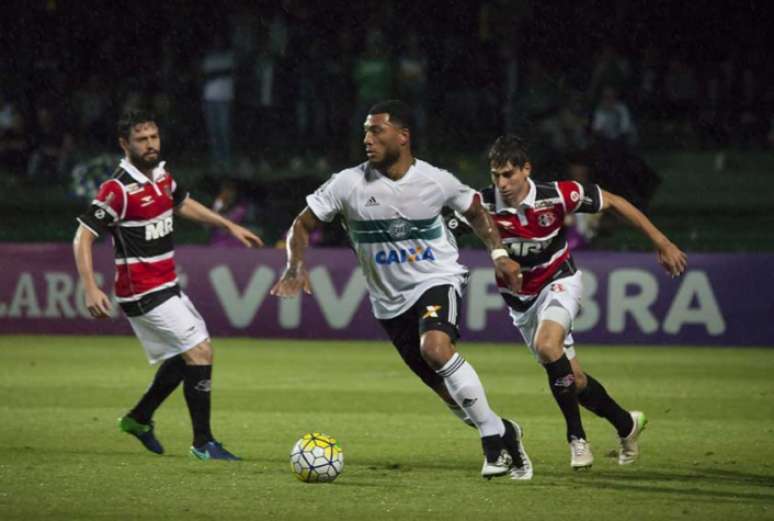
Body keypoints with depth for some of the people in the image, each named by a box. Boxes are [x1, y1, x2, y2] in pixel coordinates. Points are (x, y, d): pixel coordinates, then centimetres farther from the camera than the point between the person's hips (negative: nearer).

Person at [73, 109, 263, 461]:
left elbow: (182, 204, 27)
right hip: (144, 293, -9)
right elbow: (83, 237, -20)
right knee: (200, 352, -12)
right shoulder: (118, 189, -19)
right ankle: (203, 443, -6)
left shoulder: (161, 174, 6)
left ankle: (139, 418, 33)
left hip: (166, 287, 9)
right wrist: (90, 290, -28)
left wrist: (229, 226, 27)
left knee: (184, 357, 19)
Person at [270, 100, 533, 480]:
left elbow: (476, 212, 11)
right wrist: (296, 267, -20)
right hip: (390, 301, 3)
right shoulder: (348, 185, -10)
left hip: (437, 281, -3)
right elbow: (302, 226, -2)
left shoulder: (436, 181, -9)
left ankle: (494, 435, -21)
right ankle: (502, 434, 29)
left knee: (435, 348, -33)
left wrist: (499, 253, 1)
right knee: (449, 392, 5)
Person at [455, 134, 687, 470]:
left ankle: (576, 436, -16)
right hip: (521, 300, 3)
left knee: (546, 345, -32)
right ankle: (626, 424, 31)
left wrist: (662, 244, -7)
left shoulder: (556, 196, -22)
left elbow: (613, 202, -10)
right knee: (573, 380, 6)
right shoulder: (483, 205, -19)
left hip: (559, 283, -3)